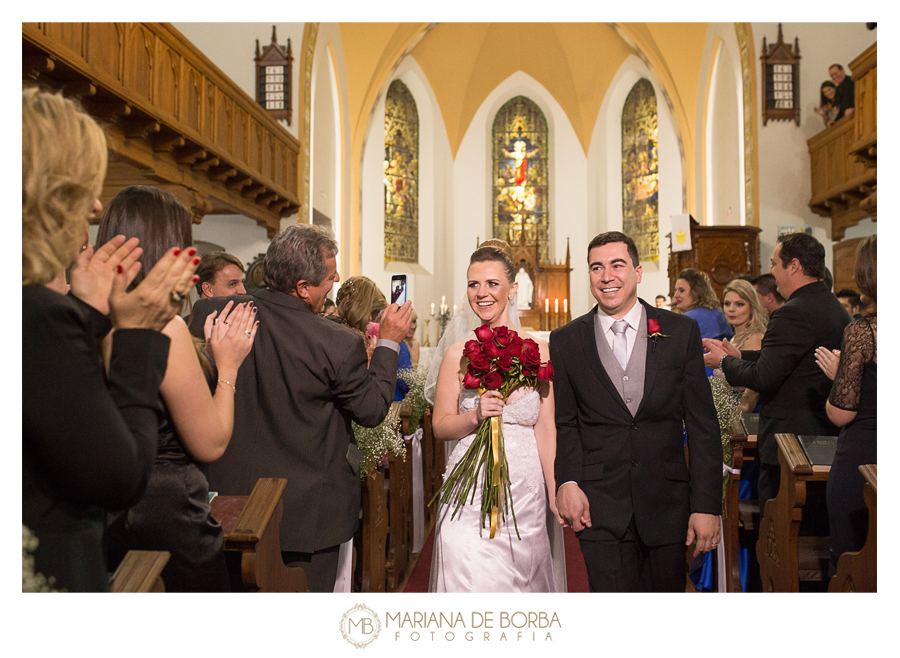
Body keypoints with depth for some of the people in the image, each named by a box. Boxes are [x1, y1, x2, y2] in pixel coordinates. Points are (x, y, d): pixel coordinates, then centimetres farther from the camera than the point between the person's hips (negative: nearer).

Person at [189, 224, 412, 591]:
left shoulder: (210, 314, -11)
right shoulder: (338, 345, -22)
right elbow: (373, 410, -8)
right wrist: (388, 343, 2)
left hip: (229, 497, 4)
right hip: (306, 510, -4)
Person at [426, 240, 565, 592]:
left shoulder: (539, 351, 2)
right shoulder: (457, 354, 0)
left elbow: (545, 429, 3)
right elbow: (440, 426, 3)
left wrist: (556, 496, 0)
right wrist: (475, 416, -16)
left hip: (526, 487, 1)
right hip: (471, 488, -1)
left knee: (524, 577, 9)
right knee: (473, 579, -3)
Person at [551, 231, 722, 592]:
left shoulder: (681, 332, 2)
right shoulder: (566, 342, 3)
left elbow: (703, 426, 1)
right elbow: (565, 423, 7)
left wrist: (707, 505, -4)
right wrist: (567, 482, -9)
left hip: (667, 505, 1)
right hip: (600, 508, -1)